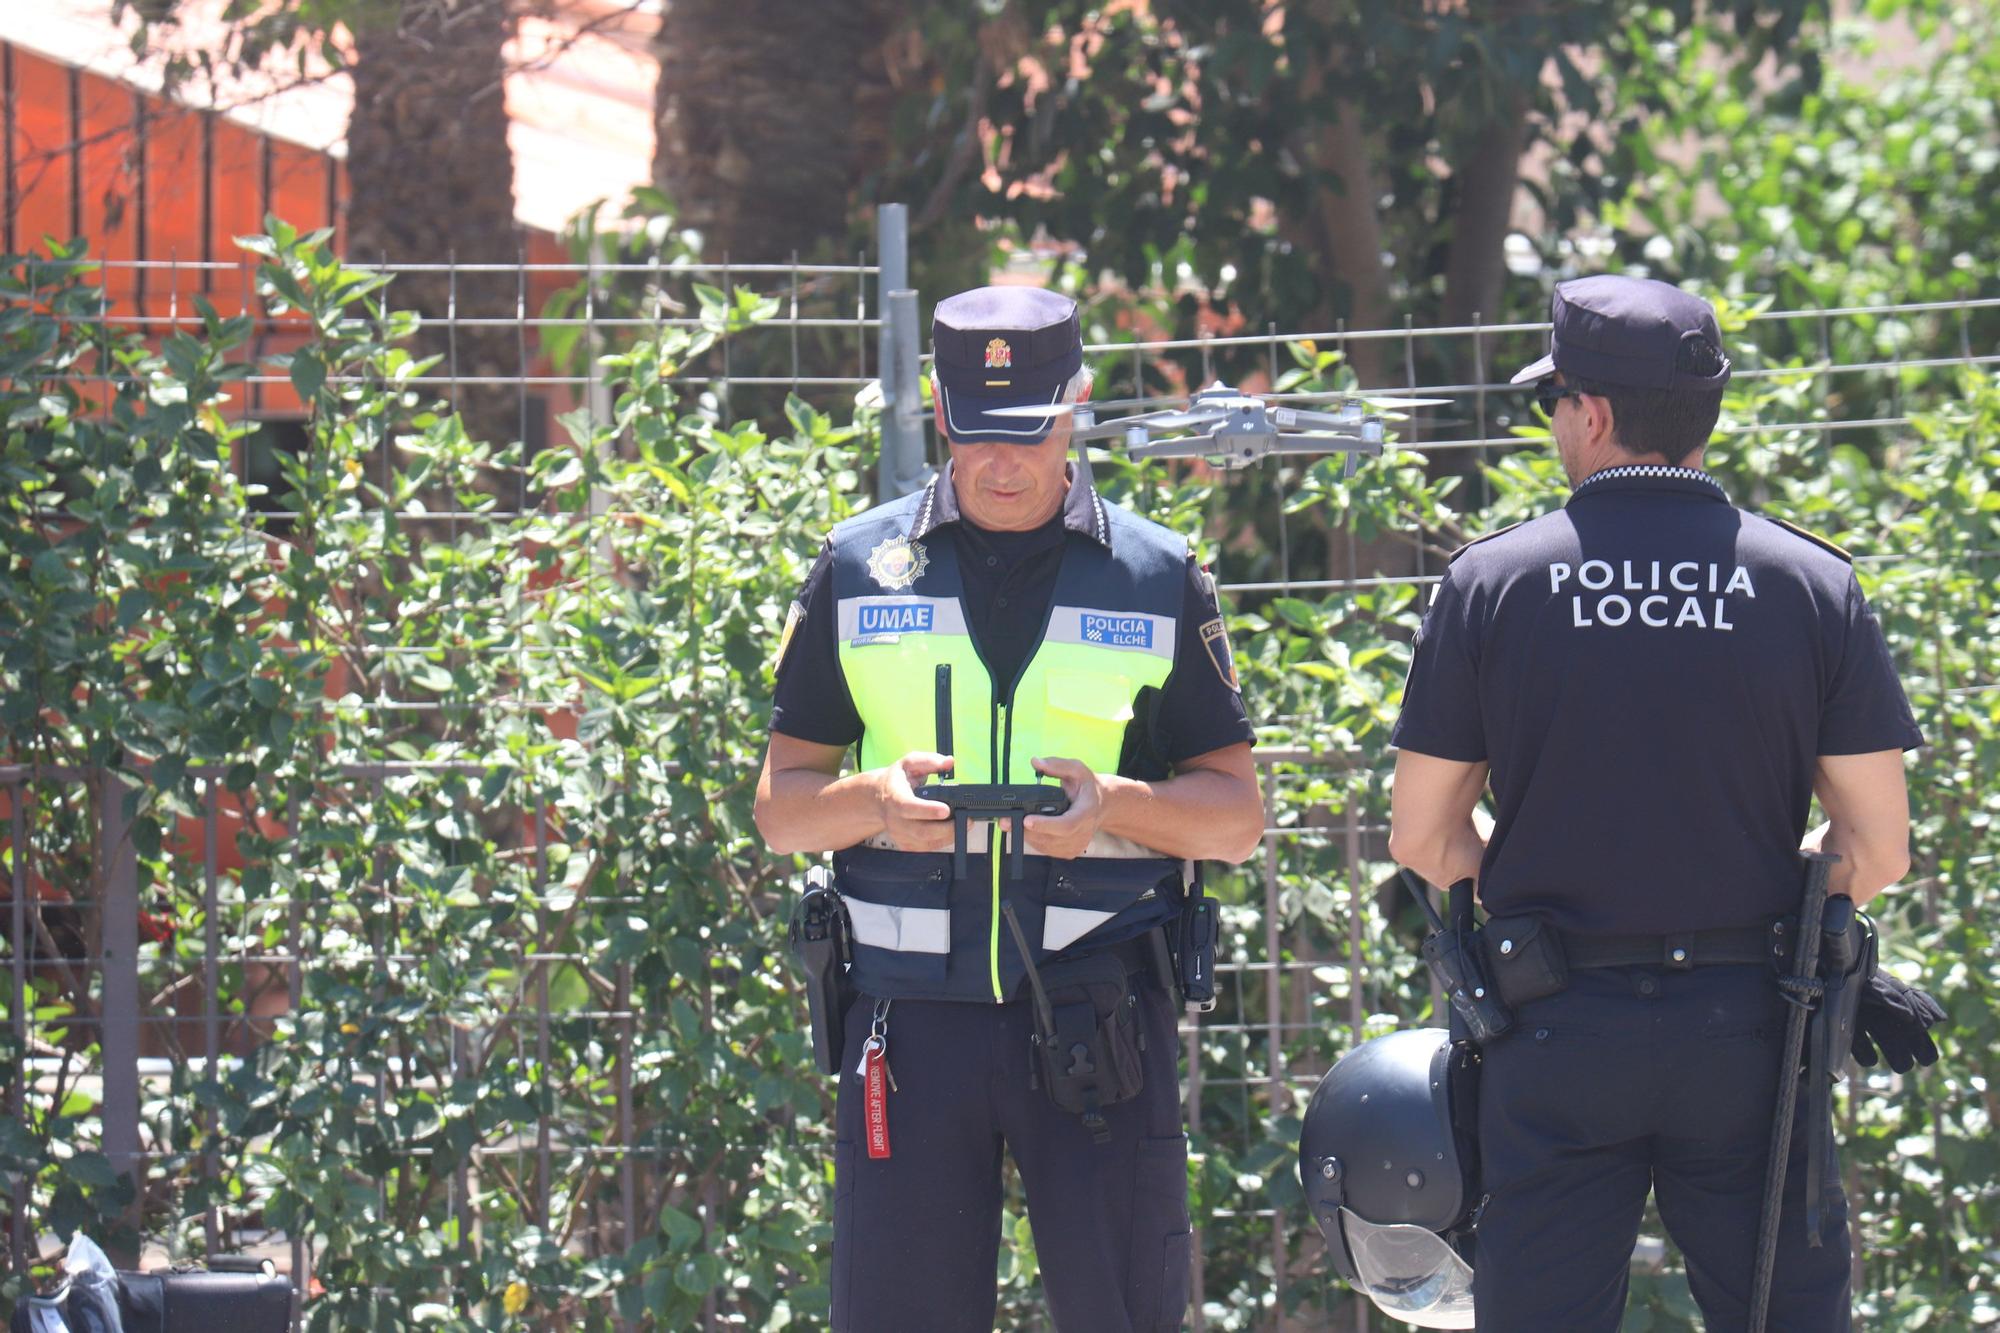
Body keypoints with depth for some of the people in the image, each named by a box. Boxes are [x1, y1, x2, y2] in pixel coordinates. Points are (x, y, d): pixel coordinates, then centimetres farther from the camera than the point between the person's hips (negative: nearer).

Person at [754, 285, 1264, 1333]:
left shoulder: (1158, 580, 7)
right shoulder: (860, 569, 9)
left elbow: (1237, 816, 8)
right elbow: (779, 806, 10)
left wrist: (1118, 805, -13)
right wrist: (875, 800, -13)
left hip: (1100, 1012, -1)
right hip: (912, 1007, 1)